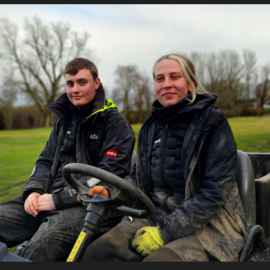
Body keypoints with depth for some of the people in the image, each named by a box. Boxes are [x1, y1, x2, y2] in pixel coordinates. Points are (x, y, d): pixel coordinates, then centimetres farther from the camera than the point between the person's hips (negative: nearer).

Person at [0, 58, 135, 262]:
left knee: (47, 238, -36)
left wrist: (58, 199, -16)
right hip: (51, 200, 7)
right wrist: (34, 190, -2)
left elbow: (108, 174, -12)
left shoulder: (116, 123, -2)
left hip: (88, 206, -6)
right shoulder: (64, 121, 20)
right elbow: (46, 161, 19)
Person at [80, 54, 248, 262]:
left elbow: (215, 192, -15)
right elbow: (139, 177, 16)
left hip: (208, 224, -4)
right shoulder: (151, 125, 9)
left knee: (158, 260, -33)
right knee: (97, 252, -20)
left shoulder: (213, 122, -8)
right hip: (156, 214, 5)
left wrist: (165, 233, -18)